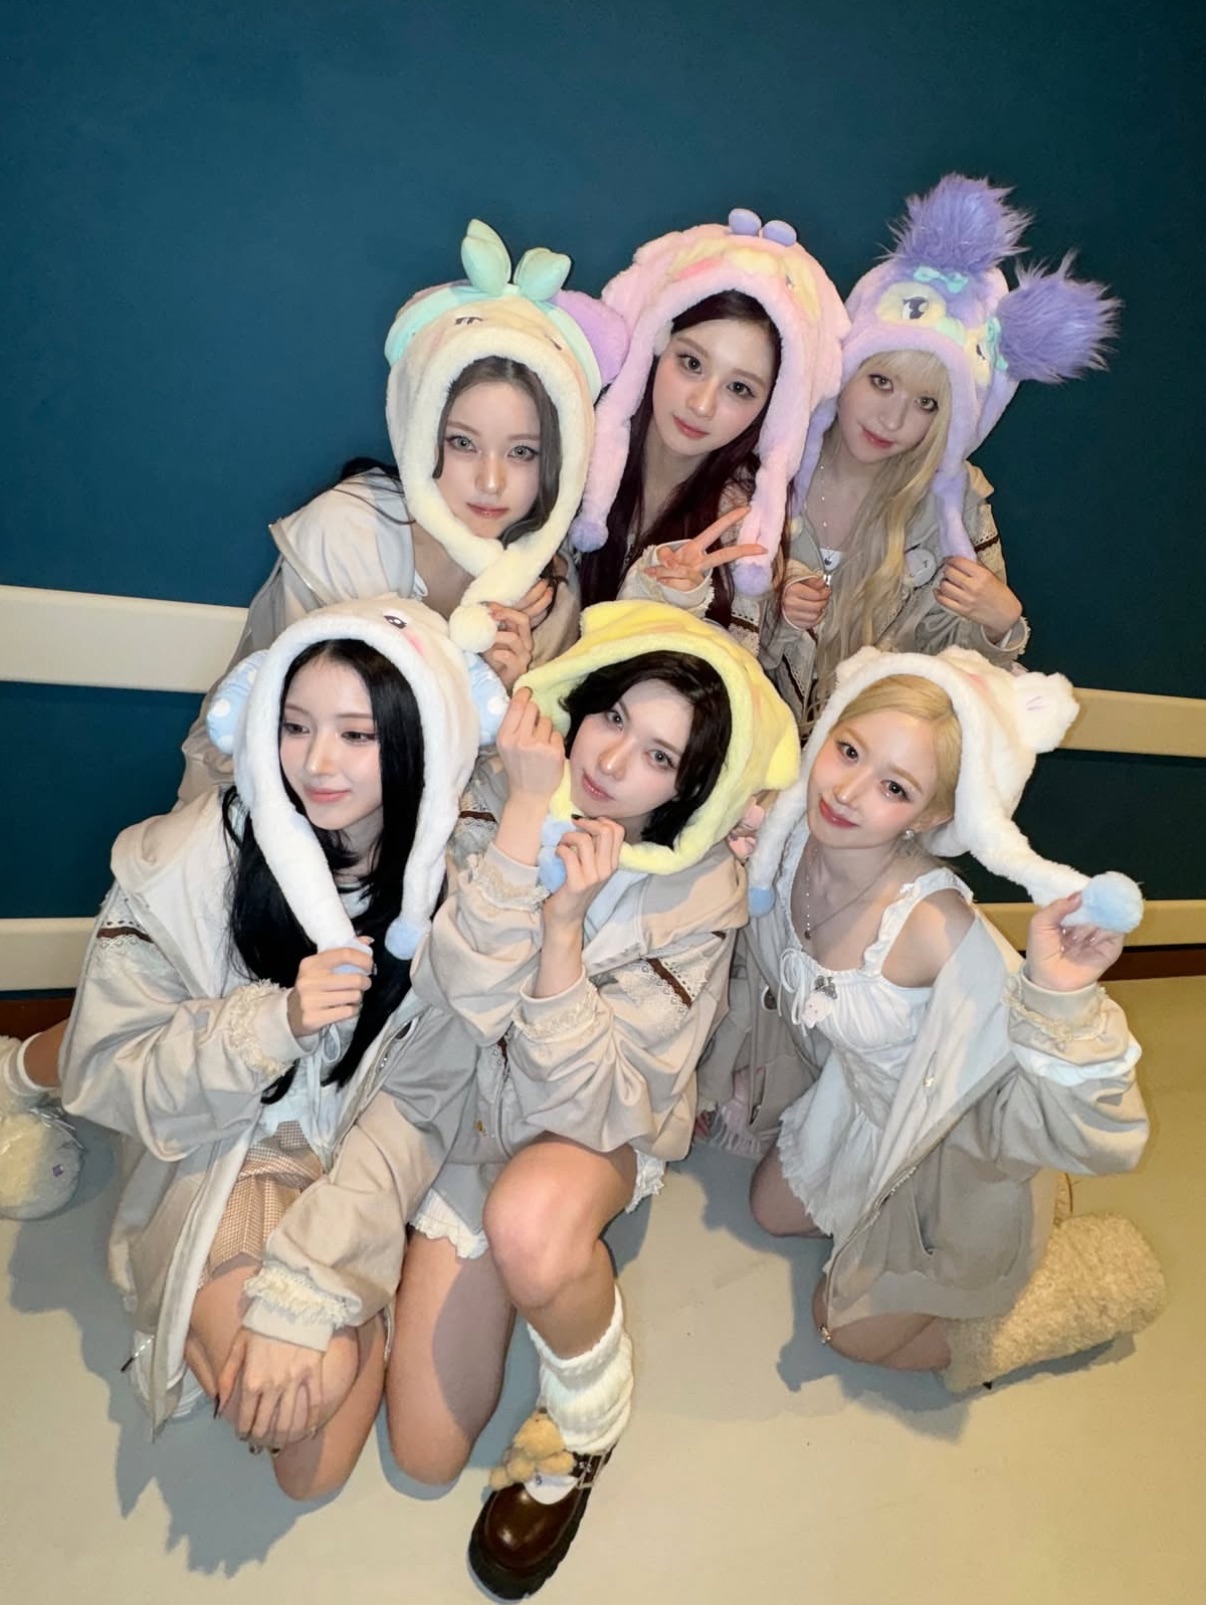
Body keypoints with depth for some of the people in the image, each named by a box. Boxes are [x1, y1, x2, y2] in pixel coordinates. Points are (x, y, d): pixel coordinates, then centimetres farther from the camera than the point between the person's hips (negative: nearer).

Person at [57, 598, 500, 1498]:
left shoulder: (456, 880, -17)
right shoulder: (182, 864, -18)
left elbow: (420, 1103, -16)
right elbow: (103, 1074, -13)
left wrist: (305, 1290, -25)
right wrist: (271, 1021, -30)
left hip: (363, 1175, 1)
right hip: (221, 1160, 0)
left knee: (313, 1467, -6)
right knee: (304, 1392, -21)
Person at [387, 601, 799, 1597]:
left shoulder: (702, 892, -20)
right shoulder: (497, 796, -18)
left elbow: (590, 1102, -24)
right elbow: (462, 1002, -28)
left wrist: (566, 924, -36)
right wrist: (526, 812, -34)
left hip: (600, 1127, -1)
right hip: (473, 1109, 2)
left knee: (531, 1220, -38)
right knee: (427, 1456, 1)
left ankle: (589, 1421, -5)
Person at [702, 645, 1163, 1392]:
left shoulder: (936, 930, -42)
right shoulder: (788, 838, -24)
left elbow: (1069, 1122, -37)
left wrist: (1061, 997, -52)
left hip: (958, 1146, -6)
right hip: (860, 1104, 6)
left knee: (857, 1332, 16)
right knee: (774, 1210, 27)